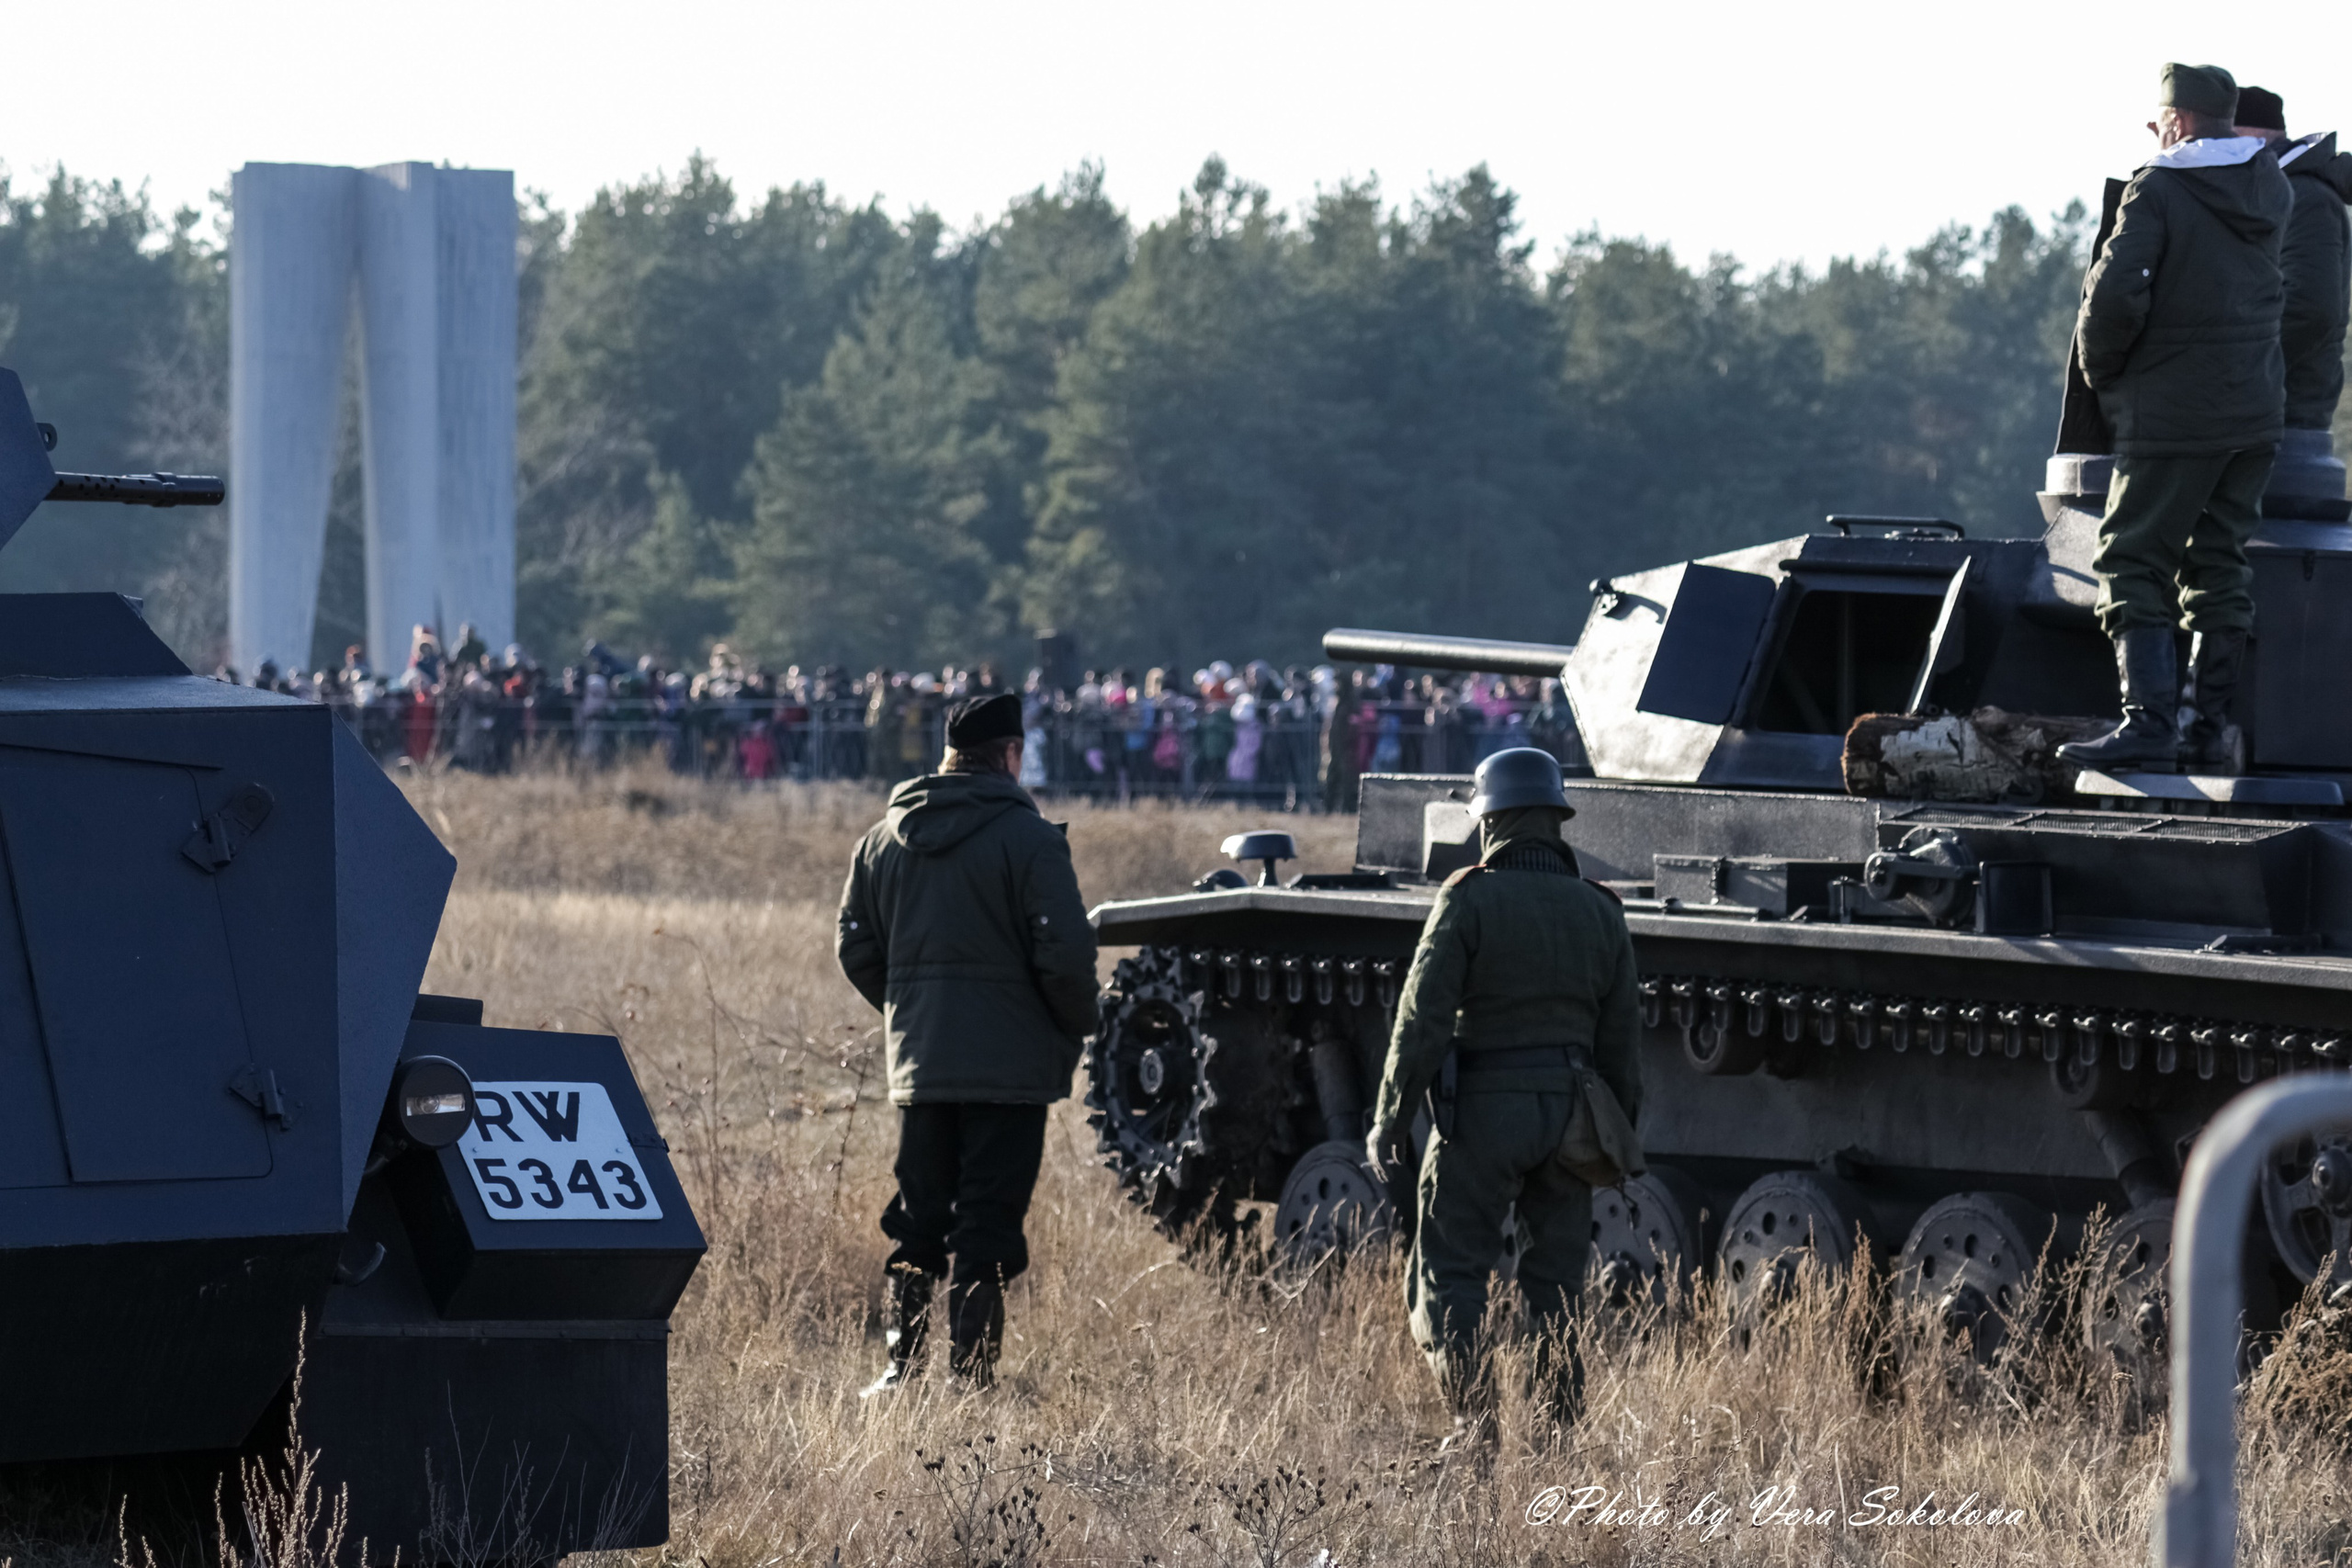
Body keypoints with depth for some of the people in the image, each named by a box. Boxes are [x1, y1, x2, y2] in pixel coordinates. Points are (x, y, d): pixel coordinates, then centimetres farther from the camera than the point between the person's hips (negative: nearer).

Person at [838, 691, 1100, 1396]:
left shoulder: (885, 838, 8)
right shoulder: (1026, 837, -11)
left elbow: (857, 949, 11)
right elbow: (1065, 951, -15)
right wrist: (1074, 1028, 1)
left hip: (919, 1064, 5)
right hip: (1011, 1065, -5)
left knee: (917, 1221, 14)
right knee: (986, 1229, -3)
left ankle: (901, 1363, 12)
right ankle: (970, 1373, -5)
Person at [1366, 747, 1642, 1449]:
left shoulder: (1469, 899, -7)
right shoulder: (1599, 912, 8)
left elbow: (1422, 1021, -12)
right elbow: (1622, 1043, 10)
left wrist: (1390, 1121, -7)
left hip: (1481, 1109, -5)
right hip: (1568, 1116, 5)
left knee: (1448, 1276, 0)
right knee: (1555, 1286, 12)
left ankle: (1473, 1422, -14)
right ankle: (1559, 1431, 8)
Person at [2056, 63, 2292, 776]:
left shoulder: (2157, 190, -13)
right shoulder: (2270, 190, 7)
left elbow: (2116, 294, -21)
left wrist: (2100, 370, -4)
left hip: (2174, 414, -7)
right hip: (2257, 409, 7)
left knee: (2133, 564, -3)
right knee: (2218, 567, 12)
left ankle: (2147, 723, -15)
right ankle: (2212, 727, 10)